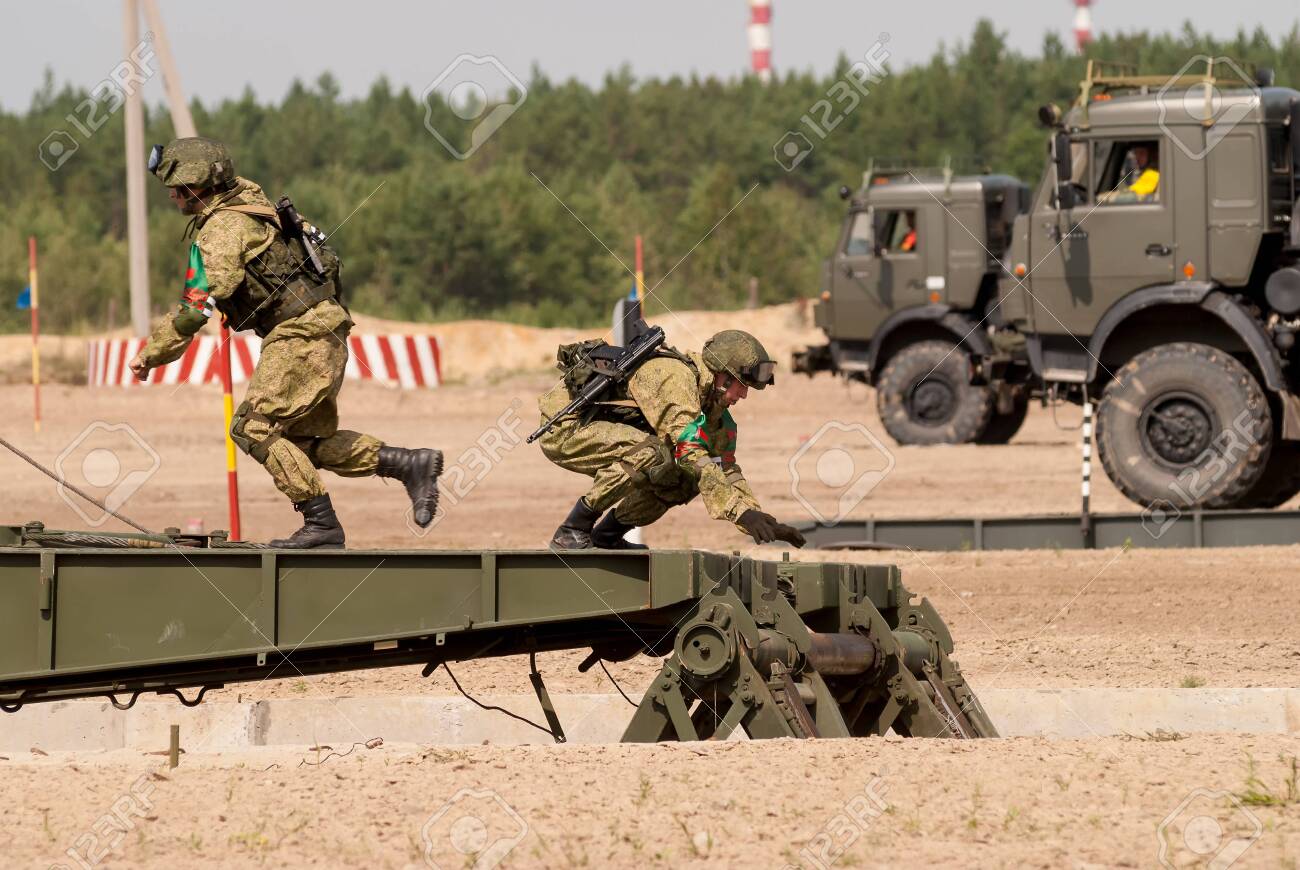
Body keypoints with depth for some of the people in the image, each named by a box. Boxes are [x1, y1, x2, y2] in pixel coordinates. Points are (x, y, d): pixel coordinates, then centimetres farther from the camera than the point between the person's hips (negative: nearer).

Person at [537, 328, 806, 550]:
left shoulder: (712, 404, 6)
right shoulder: (675, 377, -24)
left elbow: (727, 470, 10)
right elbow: (693, 453, -32)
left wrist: (765, 524, 0)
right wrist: (742, 513, -35)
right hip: (562, 429, -9)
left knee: (687, 477, -1)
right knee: (651, 453, -33)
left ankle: (608, 533, 6)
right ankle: (572, 531, -21)